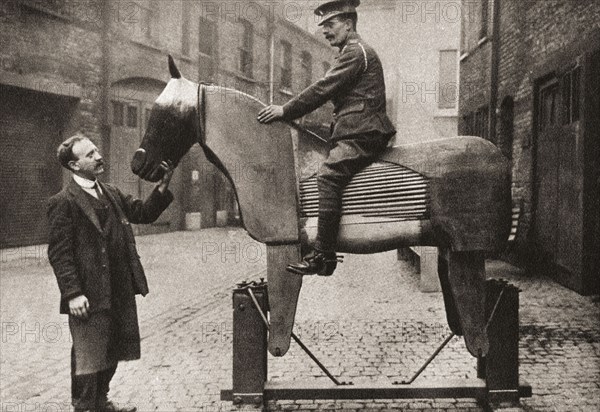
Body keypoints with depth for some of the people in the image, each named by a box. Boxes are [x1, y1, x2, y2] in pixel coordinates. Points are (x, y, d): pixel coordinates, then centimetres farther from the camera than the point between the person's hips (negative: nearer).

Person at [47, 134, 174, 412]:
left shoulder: (111, 194, 12)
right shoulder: (63, 202, -11)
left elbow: (144, 213, 14)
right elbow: (59, 253, -14)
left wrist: (163, 186, -1)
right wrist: (72, 293, -19)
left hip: (120, 293, 8)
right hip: (89, 296, -8)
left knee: (111, 354, 20)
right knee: (88, 357, 5)